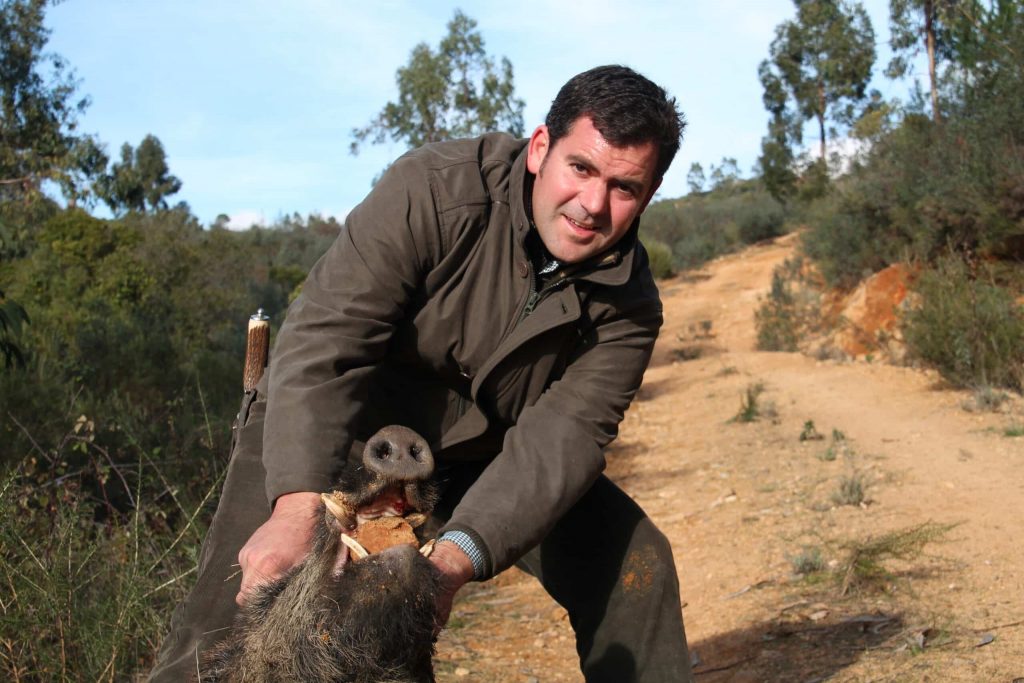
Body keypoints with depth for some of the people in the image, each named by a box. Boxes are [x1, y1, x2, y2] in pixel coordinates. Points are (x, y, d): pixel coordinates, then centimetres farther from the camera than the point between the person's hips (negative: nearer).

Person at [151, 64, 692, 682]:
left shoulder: (627, 306, -12)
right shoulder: (436, 190, -25)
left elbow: (560, 435, -23)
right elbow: (324, 337, -31)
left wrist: (458, 553, -40)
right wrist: (297, 509, -44)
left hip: (484, 452, 4)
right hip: (338, 426, -4)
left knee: (635, 564, -4)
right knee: (239, 606, -21)